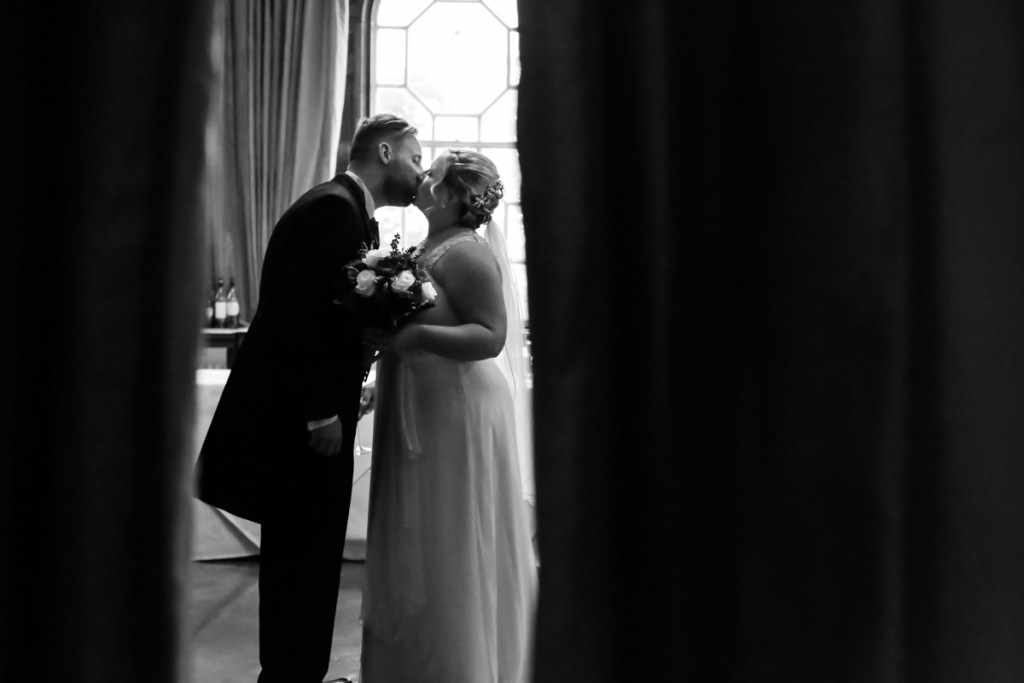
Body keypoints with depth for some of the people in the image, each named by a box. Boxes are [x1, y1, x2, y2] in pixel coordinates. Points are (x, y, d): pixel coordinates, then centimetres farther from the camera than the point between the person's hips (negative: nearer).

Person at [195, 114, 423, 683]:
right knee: (300, 558, 1)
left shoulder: (354, 214, 15)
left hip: (315, 412, 10)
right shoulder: (331, 208, -16)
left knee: (309, 558, 17)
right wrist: (320, 412, -21)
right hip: (299, 421, -10)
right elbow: (298, 312, -23)